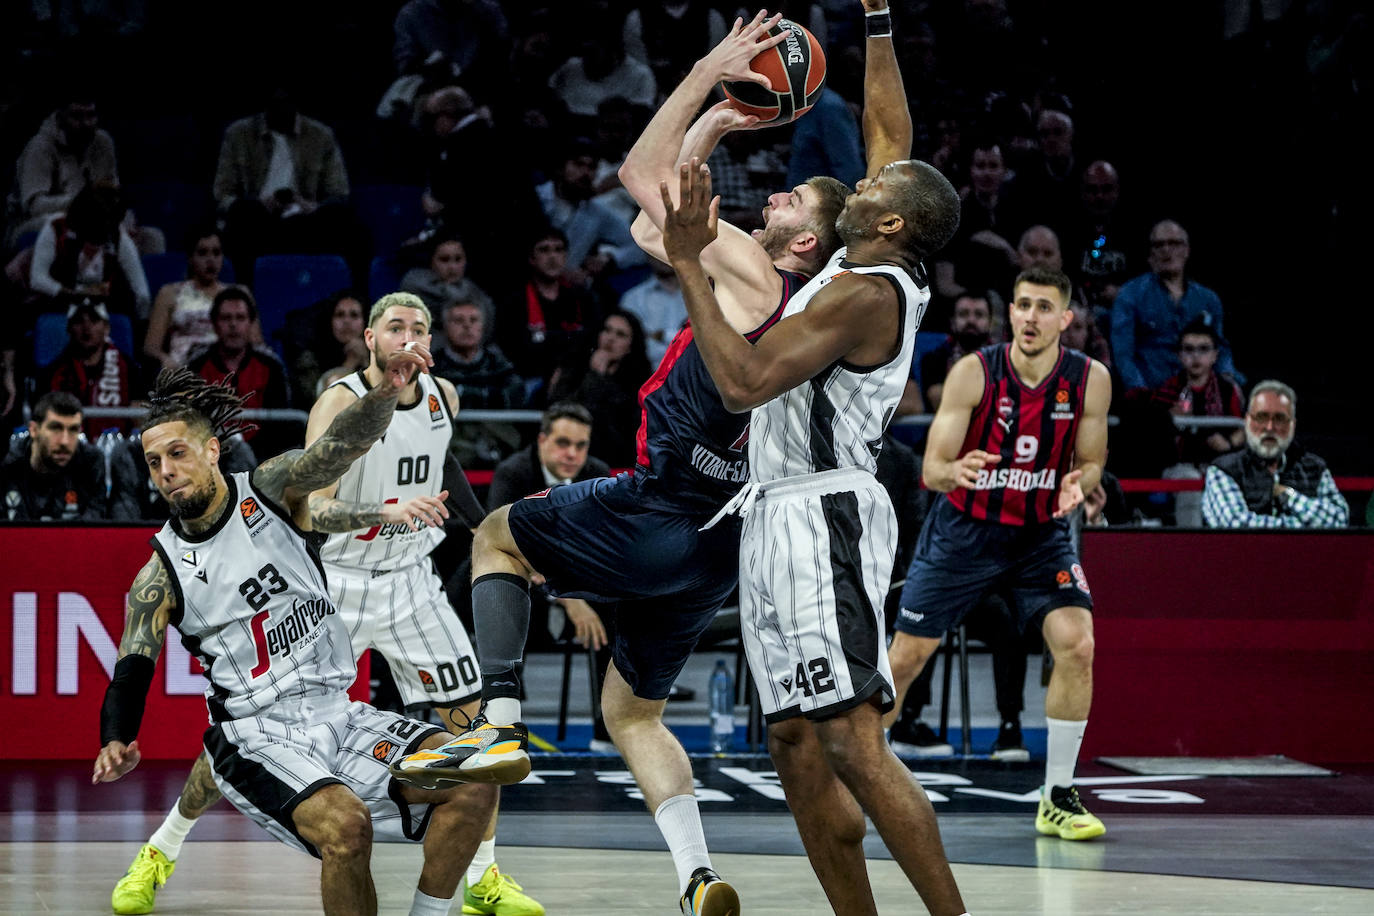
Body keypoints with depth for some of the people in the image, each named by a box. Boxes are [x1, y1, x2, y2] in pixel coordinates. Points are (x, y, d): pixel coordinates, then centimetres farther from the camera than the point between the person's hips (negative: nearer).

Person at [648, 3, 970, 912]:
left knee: (855, 743, -16)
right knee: (798, 745, 8)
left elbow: (744, 381, -22)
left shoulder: (865, 292, -15)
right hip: (784, 520, 10)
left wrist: (690, 264, -18)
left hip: (822, 519, -10)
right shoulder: (881, 268, 11)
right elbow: (892, 137, 25)